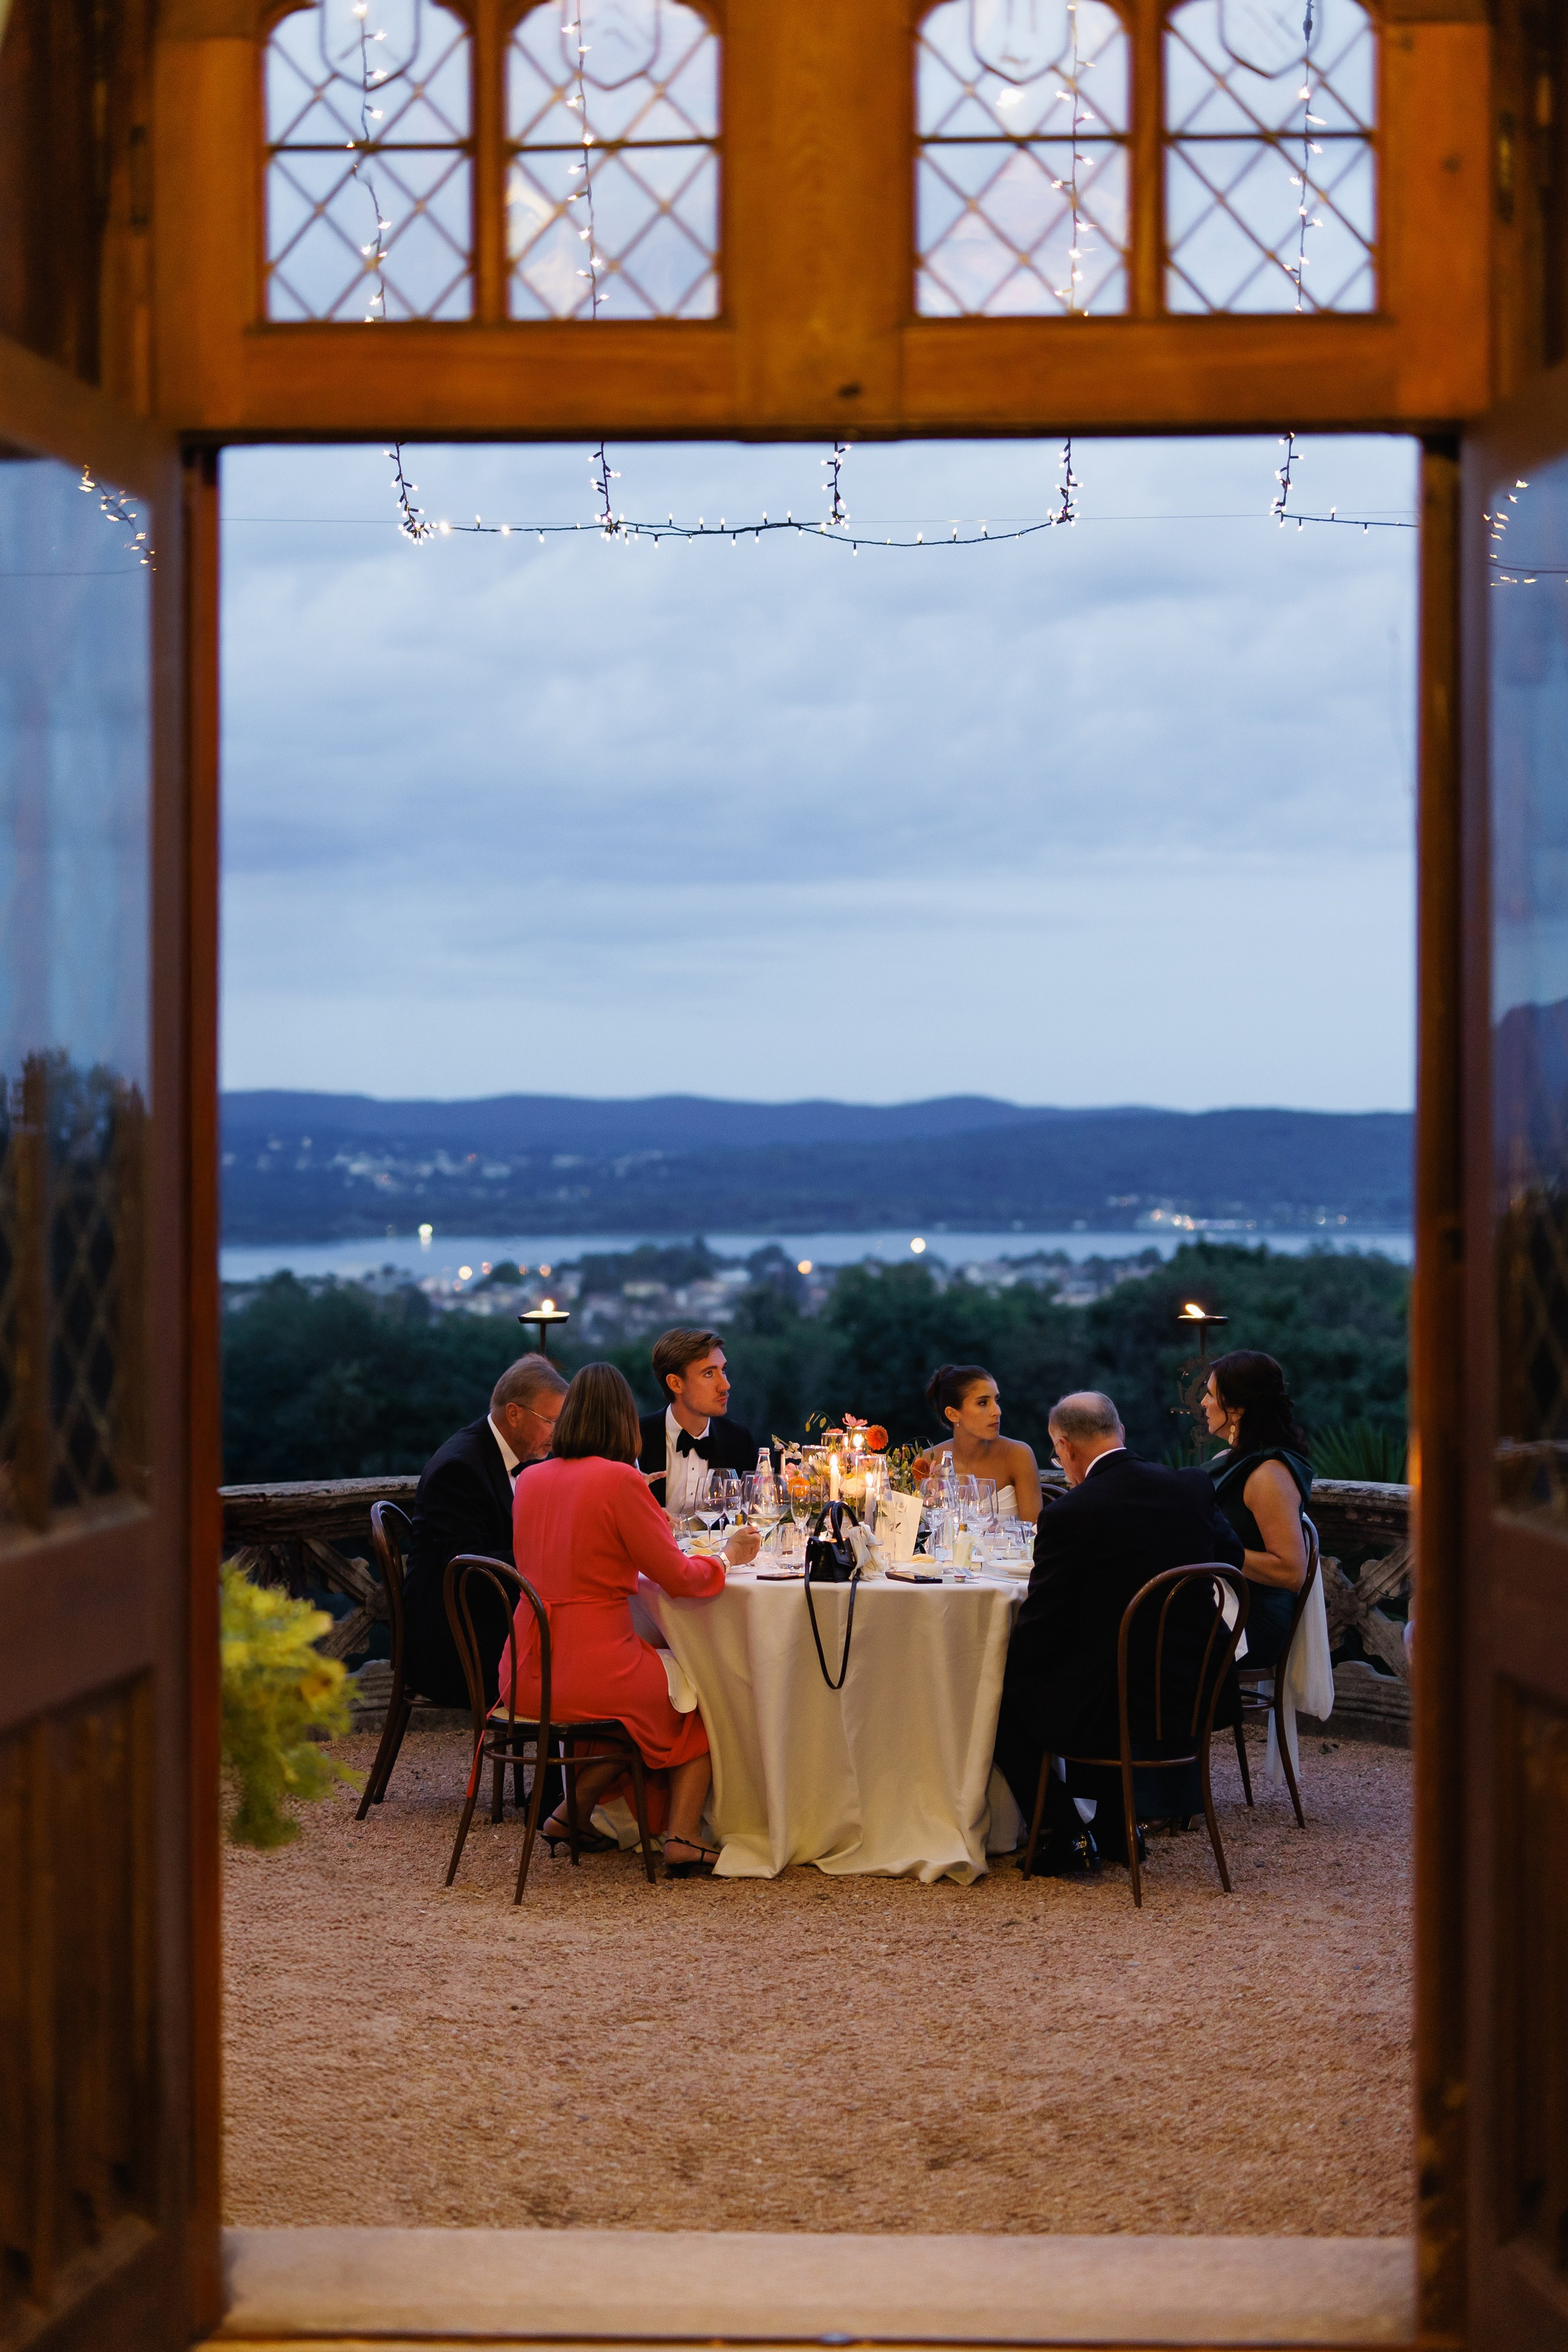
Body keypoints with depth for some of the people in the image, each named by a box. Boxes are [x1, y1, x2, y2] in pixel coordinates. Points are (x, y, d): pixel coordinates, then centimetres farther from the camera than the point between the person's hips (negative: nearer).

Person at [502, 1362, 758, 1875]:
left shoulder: (530, 1480, 6)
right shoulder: (619, 1479, -12)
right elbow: (680, 1578, -8)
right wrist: (729, 1555, 11)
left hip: (525, 1680, 6)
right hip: (594, 1674, -6)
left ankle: (574, 1812, 22)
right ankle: (682, 1837, 11)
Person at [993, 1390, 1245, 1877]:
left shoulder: (1067, 1514, -17)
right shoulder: (1194, 1487, -1)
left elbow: (1038, 1635, -13)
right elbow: (1233, 1560, 16)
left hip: (1116, 1710, -6)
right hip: (1197, 1699, 6)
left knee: (999, 1692, 16)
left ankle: (1063, 1841, 15)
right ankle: (1114, 1827, 34)